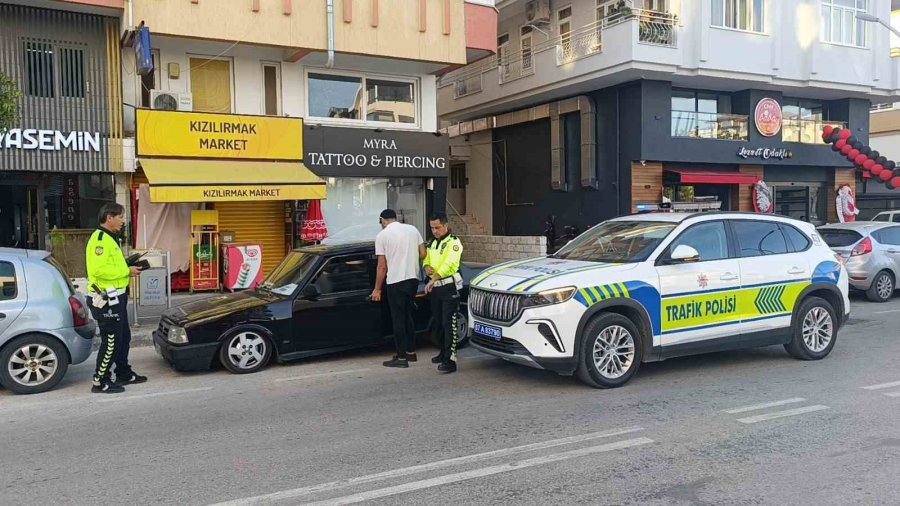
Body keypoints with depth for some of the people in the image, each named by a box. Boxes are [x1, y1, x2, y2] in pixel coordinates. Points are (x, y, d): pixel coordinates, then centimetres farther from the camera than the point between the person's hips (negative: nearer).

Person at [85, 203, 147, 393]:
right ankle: (100, 382, 5)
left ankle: (124, 373, 32)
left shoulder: (109, 239, 17)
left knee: (123, 337, 20)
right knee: (111, 341, -4)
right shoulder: (100, 239, -17)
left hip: (116, 298, 11)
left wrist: (129, 266, 7)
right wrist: (127, 271, -20)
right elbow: (99, 269, -27)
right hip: (107, 300, -11)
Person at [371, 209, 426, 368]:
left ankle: (401, 357, 4)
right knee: (408, 316, 18)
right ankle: (411, 352, 25)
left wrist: (377, 289, 2)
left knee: (398, 319, 1)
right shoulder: (413, 229, 8)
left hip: (395, 282, -5)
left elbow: (382, 266, -6)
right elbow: (423, 254, 5)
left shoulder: (382, 235, -5)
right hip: (413, 279, 5)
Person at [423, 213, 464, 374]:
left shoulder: (453, 242, -9)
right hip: (435, 288, 8)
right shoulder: (432, 243, 16)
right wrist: (427, 267, -5)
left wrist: (433, 279, -31)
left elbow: (449, 264, -22)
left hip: (449, 287, -8)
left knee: (449, 324, -11)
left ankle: (450, 360, -13)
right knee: (437, 323, 15)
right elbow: (426, 260, 20)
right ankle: (444, 352, 30)